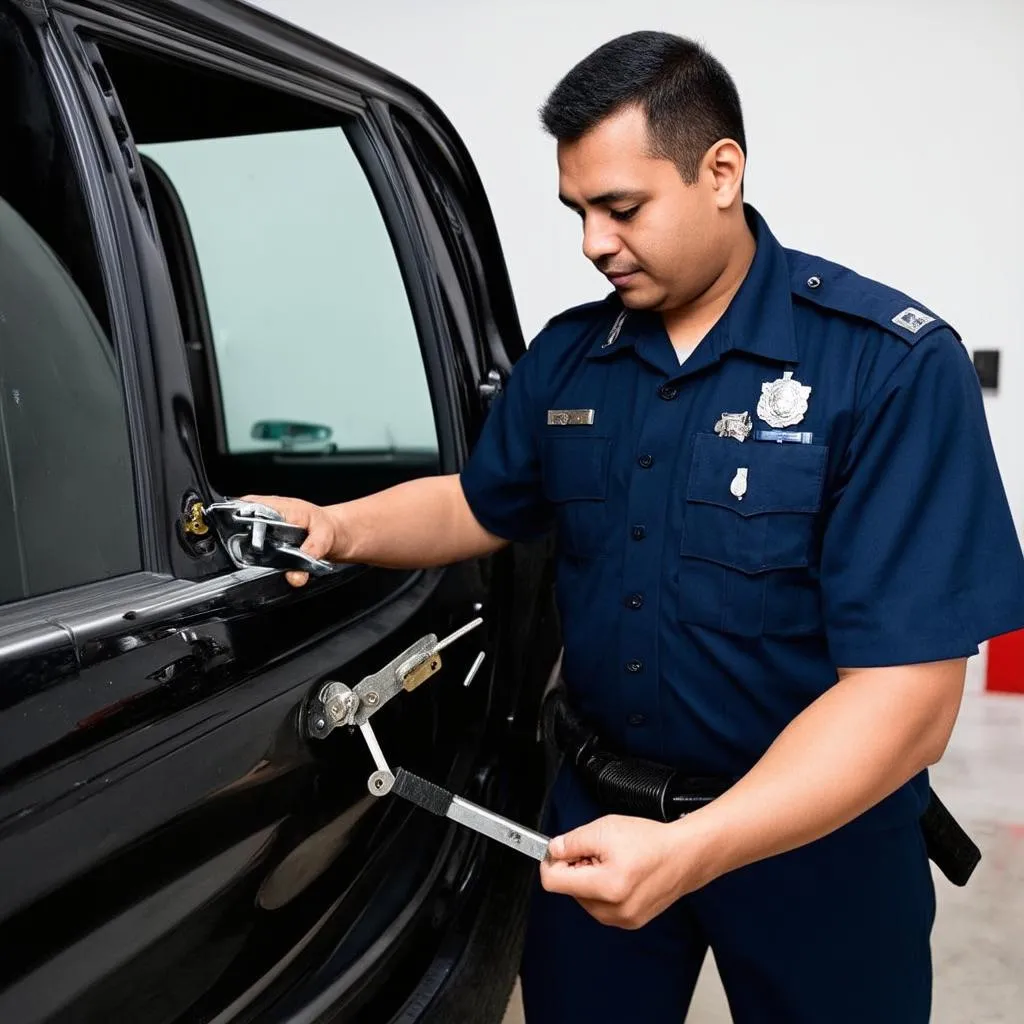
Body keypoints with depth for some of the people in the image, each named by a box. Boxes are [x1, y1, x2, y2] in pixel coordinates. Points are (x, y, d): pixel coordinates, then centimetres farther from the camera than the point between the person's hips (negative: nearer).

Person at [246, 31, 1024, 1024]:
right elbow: (480, 504, 16)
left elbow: (905, 698, -24)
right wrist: (335, 528, -3)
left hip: (815, 831, -4)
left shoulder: (893, 365, -19)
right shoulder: (565, 357, 0)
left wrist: (692, 850, -33)